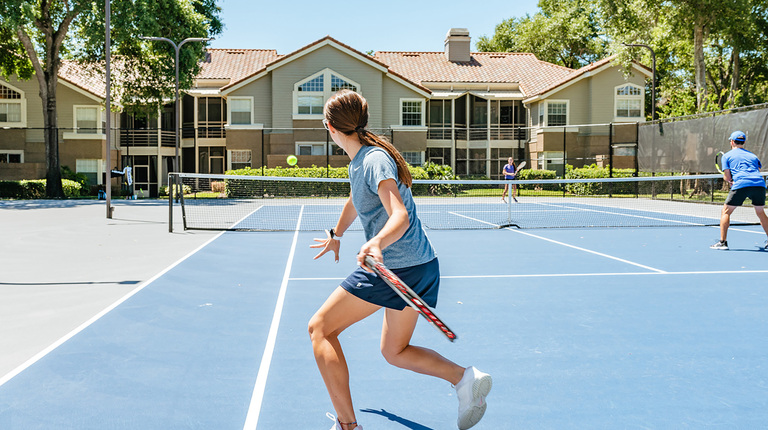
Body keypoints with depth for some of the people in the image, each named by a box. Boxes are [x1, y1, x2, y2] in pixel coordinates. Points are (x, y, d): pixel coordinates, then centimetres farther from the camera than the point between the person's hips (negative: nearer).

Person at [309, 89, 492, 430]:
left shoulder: (374, 160, -16)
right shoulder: (360, 160, 14)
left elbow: (401, 216, -29)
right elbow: (355, 202, 34)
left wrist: (376, 243, -48)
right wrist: (336, 235, 49)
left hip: (397, 268, -10)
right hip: (420, 266, 10)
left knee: (320, 328, -2)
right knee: (395, 352, 20)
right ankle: (465, 378, 5)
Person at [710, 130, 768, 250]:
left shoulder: (727, 156, 15)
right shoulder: (752, 155, 27)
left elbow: (727, 177, 8)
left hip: (741, 185, -4)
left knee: (726, 211, 7)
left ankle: (722, 242, -1)